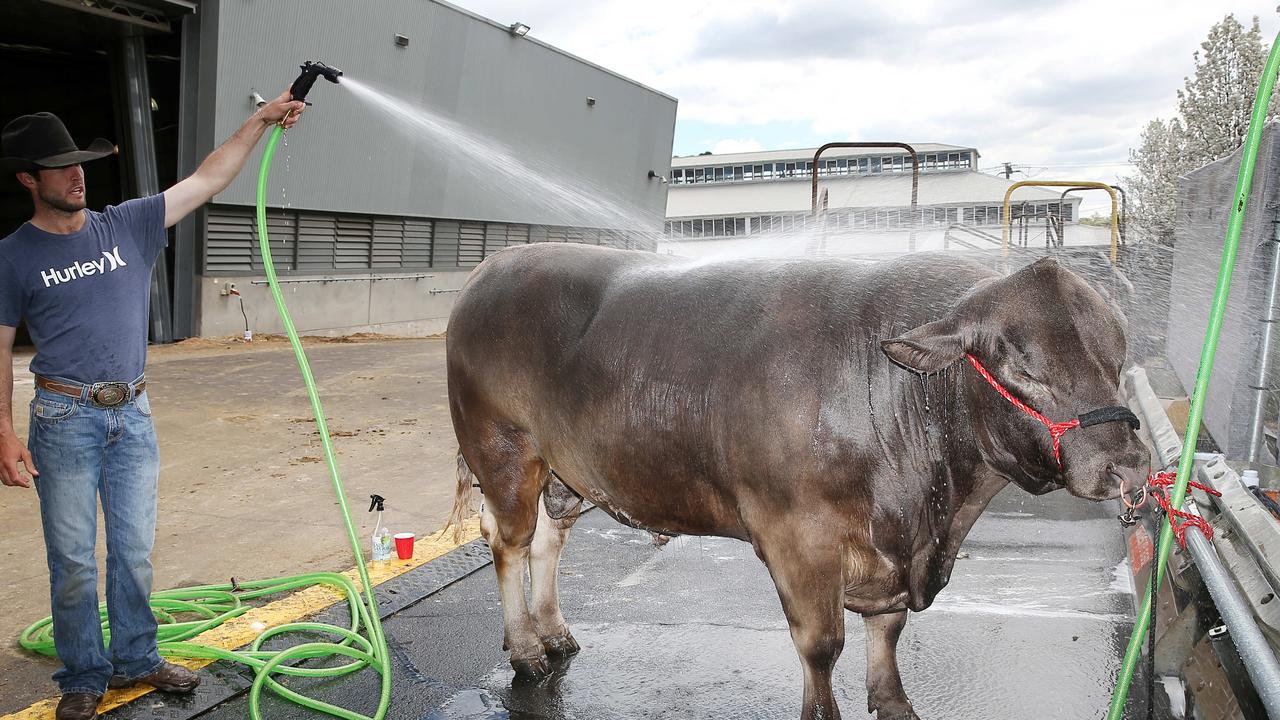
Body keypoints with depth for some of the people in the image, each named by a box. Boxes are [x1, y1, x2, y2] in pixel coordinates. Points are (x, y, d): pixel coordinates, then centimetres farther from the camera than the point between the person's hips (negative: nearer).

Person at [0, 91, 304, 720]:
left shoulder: (127, 225, 5)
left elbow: (206, 181, 3)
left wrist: (261, 120, -2)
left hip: (133, 416, 3)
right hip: (64, 420, -3)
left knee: (135, 551, 12)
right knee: (73, 561, 4)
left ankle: (135, 660, 27)